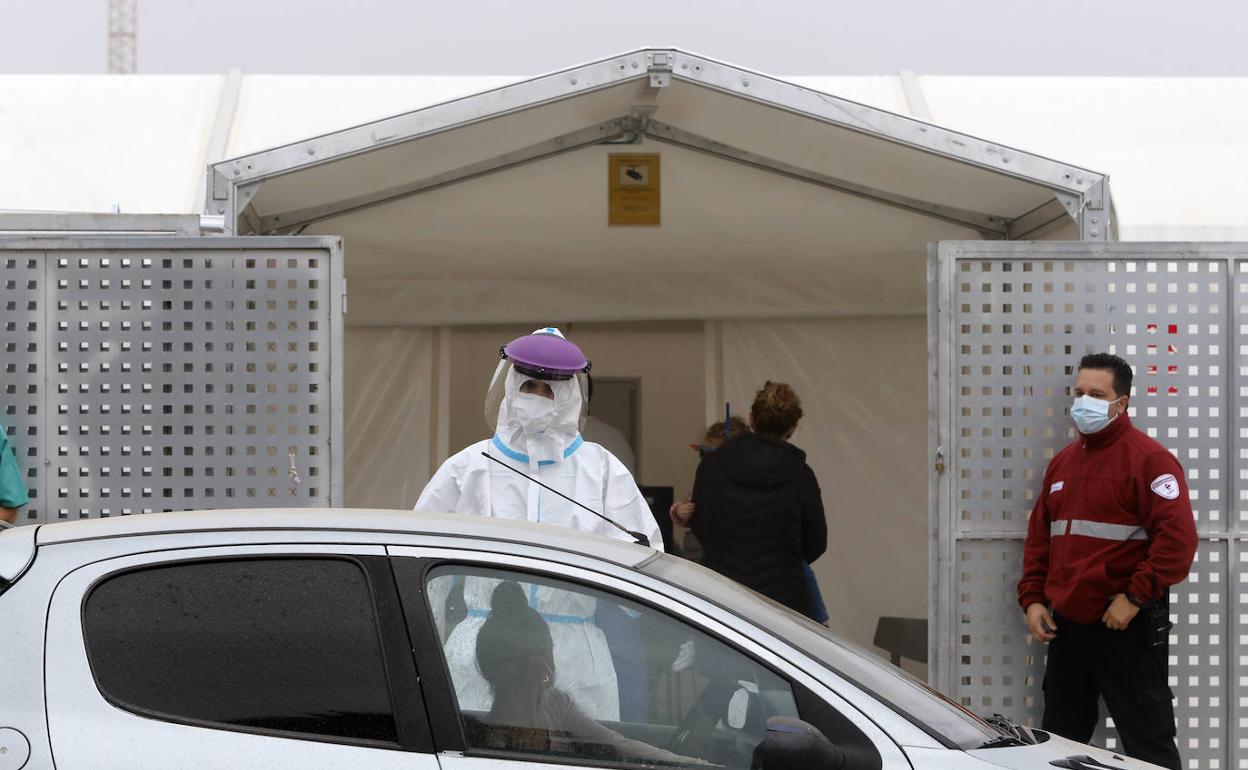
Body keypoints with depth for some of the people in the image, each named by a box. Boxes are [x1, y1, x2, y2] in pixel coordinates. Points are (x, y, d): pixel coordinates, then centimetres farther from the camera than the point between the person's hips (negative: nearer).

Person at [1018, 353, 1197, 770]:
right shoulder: (1062, 462, 15)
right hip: (1066, 625, 8)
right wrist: (1032, 599, 7)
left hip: (1125, 626, -8)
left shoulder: (1148, 458, -9)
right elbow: (1039, 537, 19)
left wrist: (1135, 598, -19)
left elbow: (1177, 537, -19)